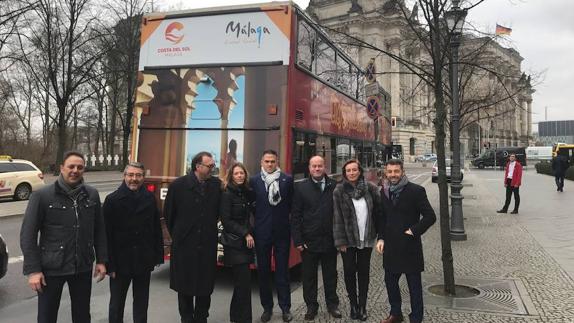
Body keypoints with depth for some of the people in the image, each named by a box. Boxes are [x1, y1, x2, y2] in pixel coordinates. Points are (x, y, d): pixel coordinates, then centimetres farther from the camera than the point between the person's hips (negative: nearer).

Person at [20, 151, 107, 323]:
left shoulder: (92, 195, 1)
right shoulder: (42, 196, -9)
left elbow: (99, 230, 6)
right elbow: (28, 234, -9)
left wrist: (101, 260, 4)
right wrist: (33, 269, -12)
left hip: (83, 267, 3)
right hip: (51, 269, -3)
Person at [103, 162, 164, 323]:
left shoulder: (150, 198, 0)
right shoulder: (112, 200, -8)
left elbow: (157, 229, 2)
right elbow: (107, 235, -10)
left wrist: (157, 255, 0)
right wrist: (110, 264, -12)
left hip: (144, 261, 2)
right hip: (120, 261, -2)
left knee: (141, 303, 16)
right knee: (116, 303, 14)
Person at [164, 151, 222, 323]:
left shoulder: (217, 185, -3)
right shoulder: (179, 185, -7)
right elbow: (168, 212, 3)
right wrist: (177, 234, 9)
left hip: (208, 244, 1)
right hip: (184, 244, -1)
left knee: (205, 285, 10)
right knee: (185, 285, 11)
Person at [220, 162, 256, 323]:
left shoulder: (247, 193, 9)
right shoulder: (227, 194, -10)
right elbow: (226, 221, -13)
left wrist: (249, 234, 4)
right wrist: (245, 233, -14)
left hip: (245, 241, 7)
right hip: (234, 243, -6)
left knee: (241, 280, 13)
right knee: (244, 280, -8)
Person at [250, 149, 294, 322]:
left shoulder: (287, 179, -3)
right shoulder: (254, 180, -2)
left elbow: (292, 204, 2)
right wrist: (259, 218, 1)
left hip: (282, 231, -1)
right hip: (262, 232, 1)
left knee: (282, 270, 9)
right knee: (263, 271, 11)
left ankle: (285, 307, 22)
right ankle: (267, 307, 26)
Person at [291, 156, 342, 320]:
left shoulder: (334, 186, -1)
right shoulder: (301, 187, -2)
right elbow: (295, 216, -3)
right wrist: (297, 240, -7)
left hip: (330, 240, 1)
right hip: (308, 241, 0)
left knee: (330, 274, 14)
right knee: (309, 276, 11)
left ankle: (332, 304, 32)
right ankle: (311, 306, 28)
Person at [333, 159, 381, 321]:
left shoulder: (370, 188, -3)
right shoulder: (339, 191, -8)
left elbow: (379, 211, 2)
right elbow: (337, 218, -9)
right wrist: (340, 241, -10)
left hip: (367, 239, 1)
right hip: (348, 239, -1)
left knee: (364, 272, 11)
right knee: (349, 271, 8)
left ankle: (362, 305, 25)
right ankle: (353, 305, 26)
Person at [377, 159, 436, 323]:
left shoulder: (416, 191, -11)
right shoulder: (385, 192, 7)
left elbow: (430, 216, -12)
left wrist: (414, 231, -15)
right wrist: (381, 238, 6)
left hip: (409, 246, -5)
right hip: (390, 246, 6)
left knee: (414, 285, 8)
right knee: (390, 281, 16)